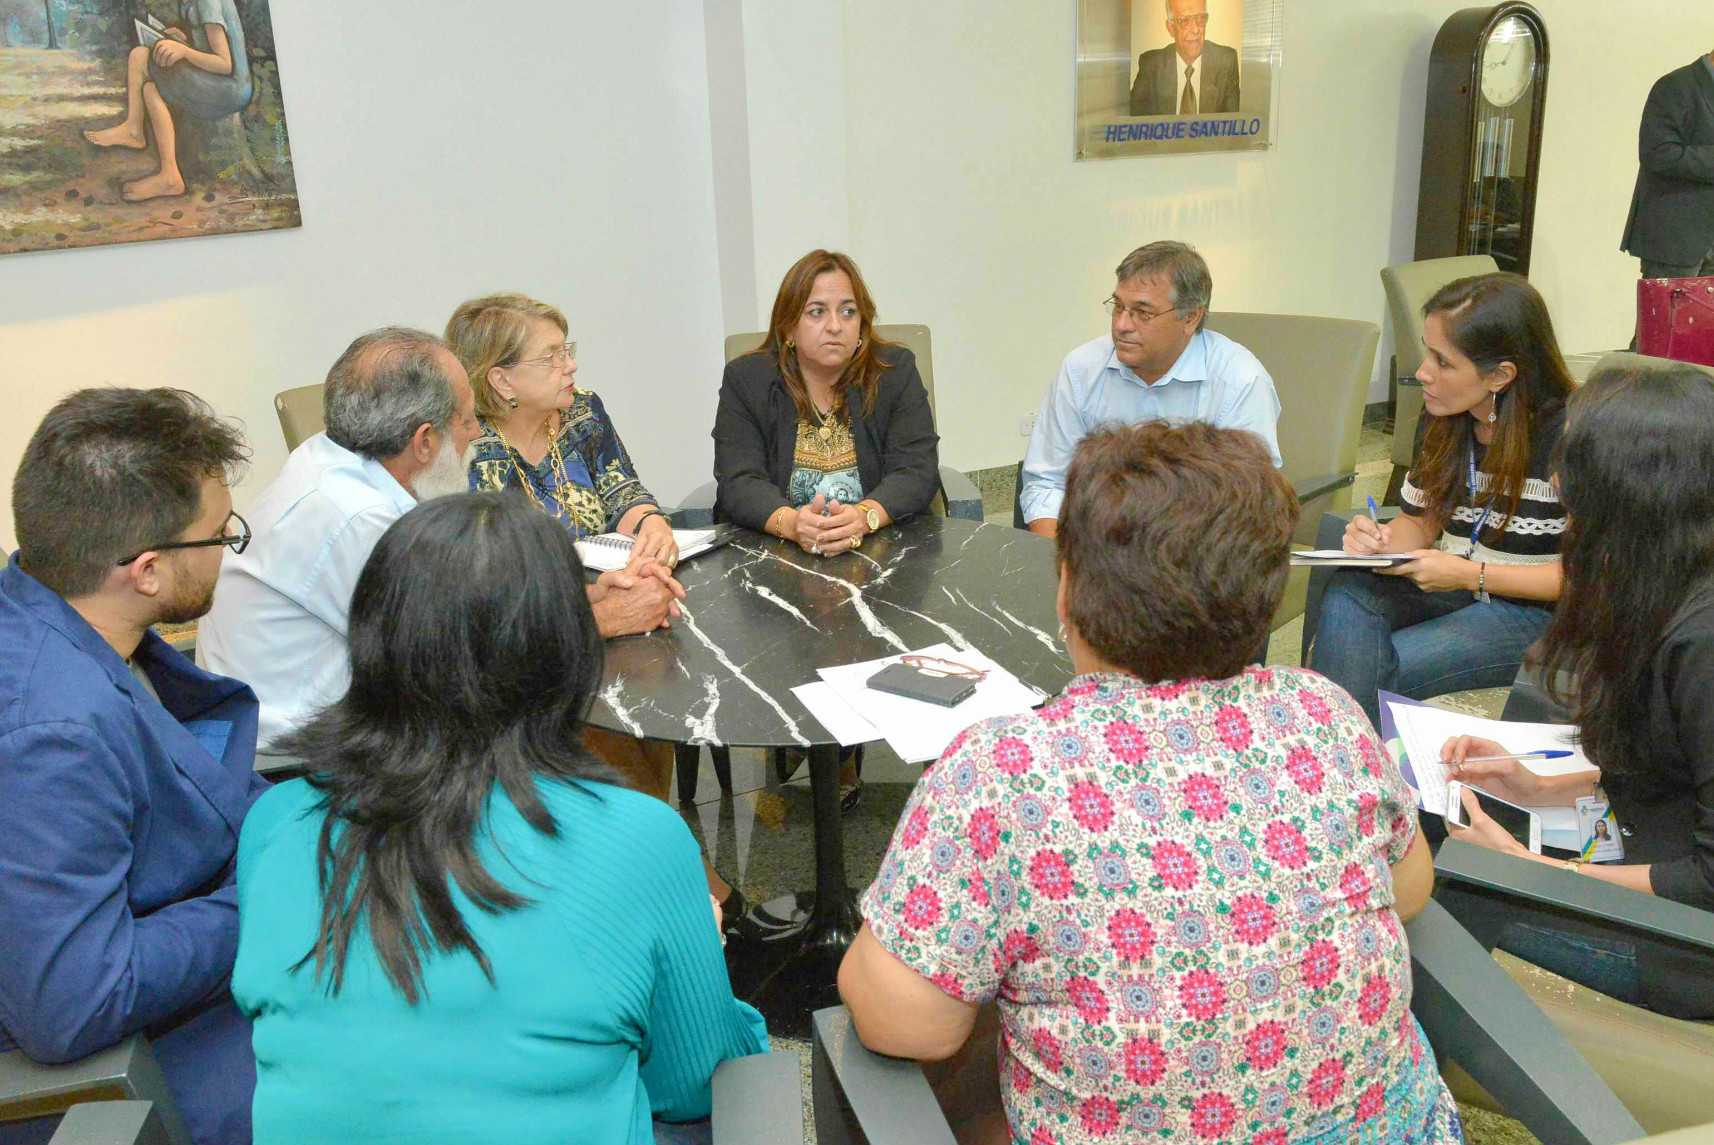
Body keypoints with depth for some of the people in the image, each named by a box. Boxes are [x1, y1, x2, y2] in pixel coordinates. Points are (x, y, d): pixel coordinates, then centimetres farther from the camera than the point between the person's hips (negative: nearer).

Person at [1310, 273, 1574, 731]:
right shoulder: (1442, 422, 3)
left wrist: (1470, 574, -20)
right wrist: (1380, 539, -9)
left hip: (1533, 612, -6)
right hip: (1449, 586, 6)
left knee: (1377, 671, -27)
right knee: (1349, 591, -25)